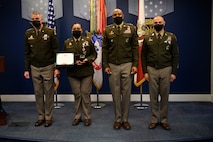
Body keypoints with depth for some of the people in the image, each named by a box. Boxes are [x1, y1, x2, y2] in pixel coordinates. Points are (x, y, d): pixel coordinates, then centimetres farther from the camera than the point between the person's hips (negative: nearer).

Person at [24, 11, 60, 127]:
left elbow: (56, 51, -3)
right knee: (38, 93, 9)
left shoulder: (50, 32, -4)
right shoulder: (28, 34, 6)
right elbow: (27, 53, 10)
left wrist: (57, 67, -8)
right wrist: (26, 69, 6)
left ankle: (48, 117, 16)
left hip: (48, 67, -3)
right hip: (34, 68, 3)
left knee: (49, 93, 4)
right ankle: (41, 116, 21)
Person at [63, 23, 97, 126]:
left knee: (85, 94, 1)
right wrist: (73, 62, -9)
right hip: (72, 73, 2)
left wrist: (87, 60, -13)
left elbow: (94, 54, 6)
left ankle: (87, 117, 12)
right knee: (77, 94, 7)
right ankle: (77, 117, 18)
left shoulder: (88, 41, 5)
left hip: (86, 72, -1)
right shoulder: (67, 42, 9)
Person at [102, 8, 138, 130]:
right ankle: (118, 119, 17)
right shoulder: (108, 30, 7)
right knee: (116, 93, 6)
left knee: (126, 92, 4)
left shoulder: (131, 28, 5)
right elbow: (105, 49, 7)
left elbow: (135, 47, 3)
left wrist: (135, 64, -4)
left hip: (127, 65, 0)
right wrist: (106, 65, -1)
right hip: (113, 66, 1)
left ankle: (125, 119, 15)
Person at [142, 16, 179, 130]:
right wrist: (145, 72, -1)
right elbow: (143, 56, 6)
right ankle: (154, 120, 17)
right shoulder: (147, 38, 6)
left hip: (166, 69, 0)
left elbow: (175, 56, 2)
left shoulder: (171, 37, 3)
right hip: (152, 70, 1)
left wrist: (174, 72, -3)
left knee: (165, 96, 6)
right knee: (153, 96, 6)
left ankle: (164, 120, 17)